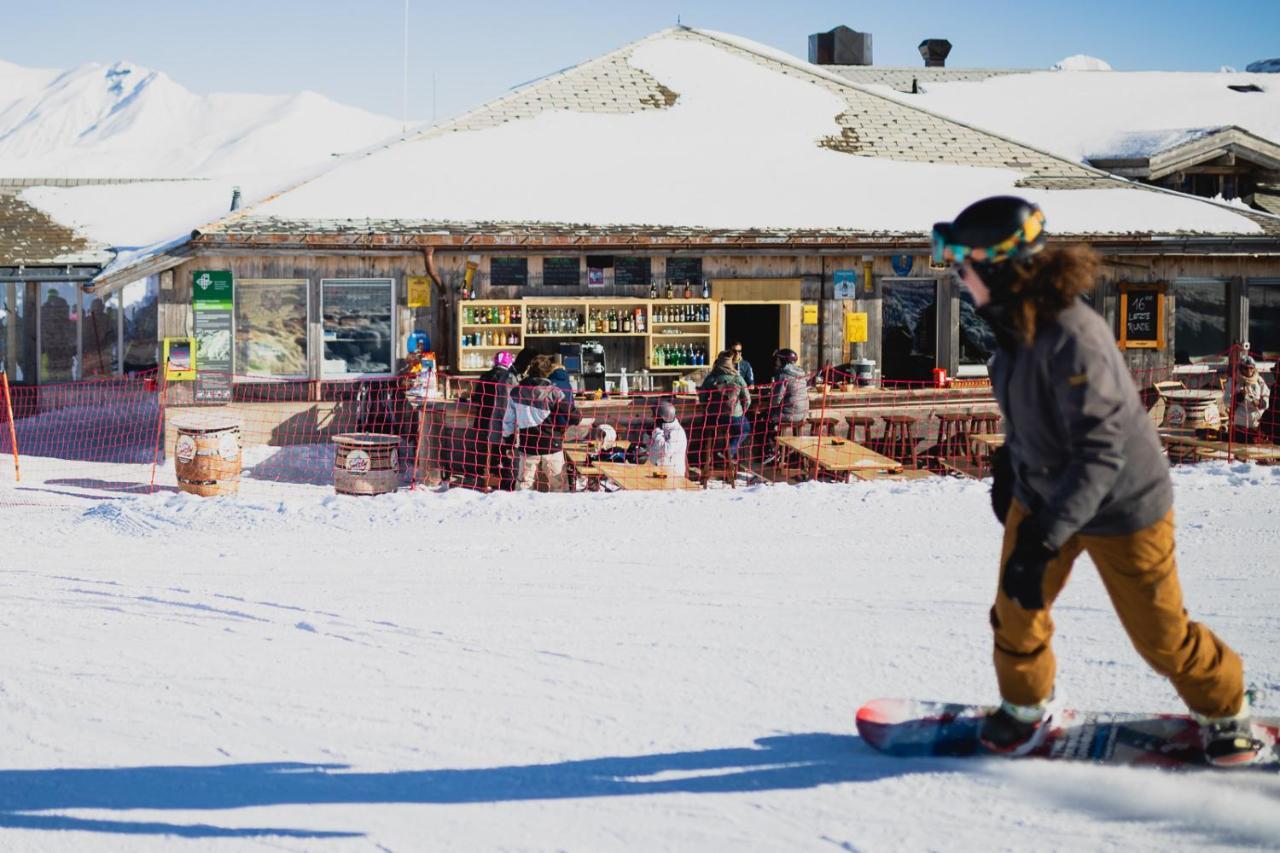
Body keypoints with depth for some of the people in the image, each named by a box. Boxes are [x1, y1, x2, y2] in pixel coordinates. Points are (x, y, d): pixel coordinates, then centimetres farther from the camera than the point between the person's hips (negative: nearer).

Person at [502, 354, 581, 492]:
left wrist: (509, 441, 19)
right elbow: (574, 417, -15)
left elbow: (508, 421, 6)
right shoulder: (554, 393, -13)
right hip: (551, 446, -3)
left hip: (527, 447, 3)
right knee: (559, 485, 8)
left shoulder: (516, 392, -1)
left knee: (524, 483, 13)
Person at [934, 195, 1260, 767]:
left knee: (1159, 634, 9)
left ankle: (1223, 707, 36)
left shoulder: (1072, 339, -34)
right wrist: (1009, 464, 21)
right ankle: (1024, 705, 35)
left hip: (1120, 506, -7)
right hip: (1042, 493, 7)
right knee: (1015, 615, 9)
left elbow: (1100, 452, -35)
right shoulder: (1018, 318, -8)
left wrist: (1042, 538, -37)